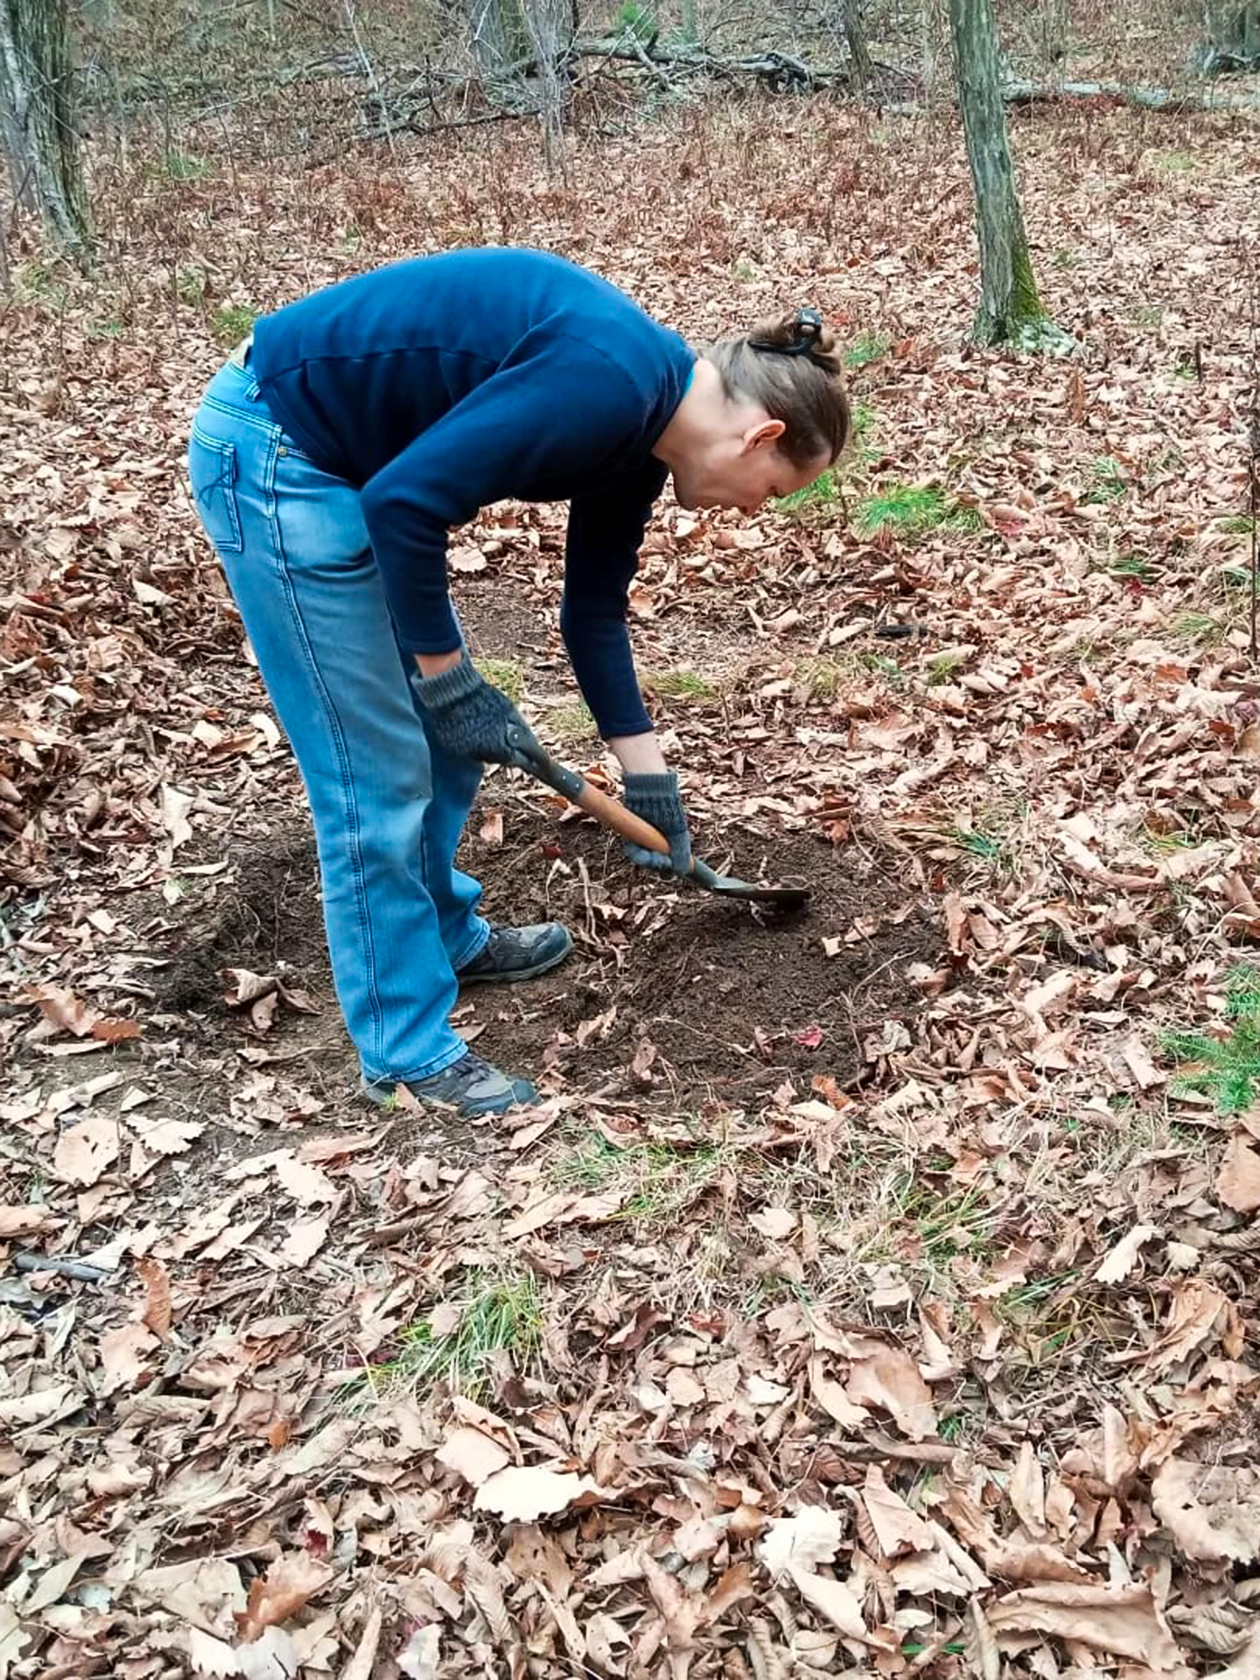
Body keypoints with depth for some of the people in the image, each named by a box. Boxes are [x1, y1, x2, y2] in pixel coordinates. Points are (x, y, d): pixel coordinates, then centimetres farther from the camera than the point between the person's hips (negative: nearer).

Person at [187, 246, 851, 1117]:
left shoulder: (642, 428, 6)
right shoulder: (610, 384, -24)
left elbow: (595, 607, 15)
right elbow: (405, 499, -26)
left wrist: (648, 778, 19)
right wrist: (446, 678, -14)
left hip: (339, 458, 10)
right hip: (273, 452, -10)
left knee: (445, 732, 19)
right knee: (379, 770, -3)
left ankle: (446, 936, 40)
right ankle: (407, 1049, 12)